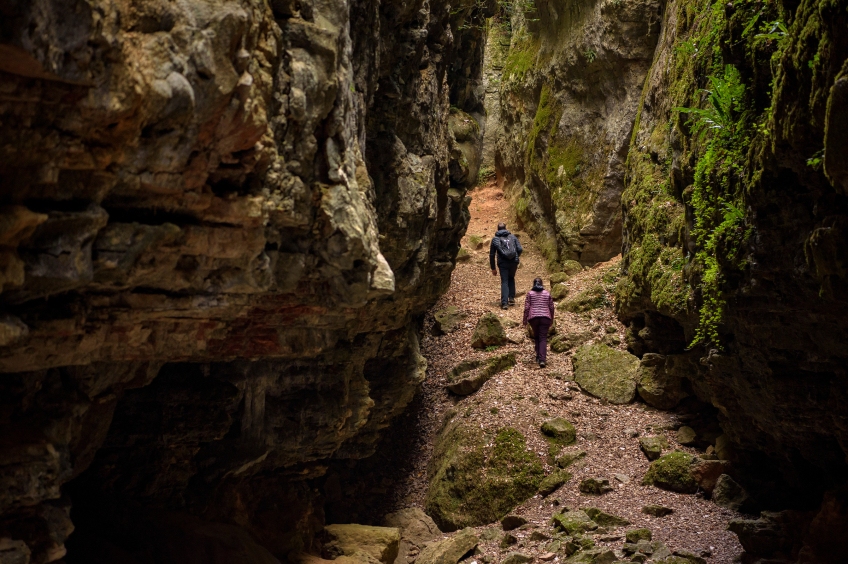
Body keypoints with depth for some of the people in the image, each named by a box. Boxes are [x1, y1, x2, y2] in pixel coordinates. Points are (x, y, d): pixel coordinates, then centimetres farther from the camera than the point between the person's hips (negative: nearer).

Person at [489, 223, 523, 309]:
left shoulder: (495, 239, 10)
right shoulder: (513, 237, 14)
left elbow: (492, 254, 9)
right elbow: (520, 249, 5)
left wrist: (493, 268, 15)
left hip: (503, 263, -2)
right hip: (514, 262, 2)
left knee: (504, 282, 3)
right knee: (511, 279, 25)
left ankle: (504, 303, -8)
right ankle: (511, 298, 19)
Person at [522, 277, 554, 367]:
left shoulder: (530, 293, 6)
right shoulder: (547, 294, 11)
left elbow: (526, 308, 0)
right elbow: (551, 308, 13)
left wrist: (525, 320, 6)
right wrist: (551, 320, 24)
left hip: (533, 318, 0)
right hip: (545, 318, 0)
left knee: (536, 337, 19)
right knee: (543, 338, -2)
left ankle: (538, 356, 20)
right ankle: (542, 359, -15)